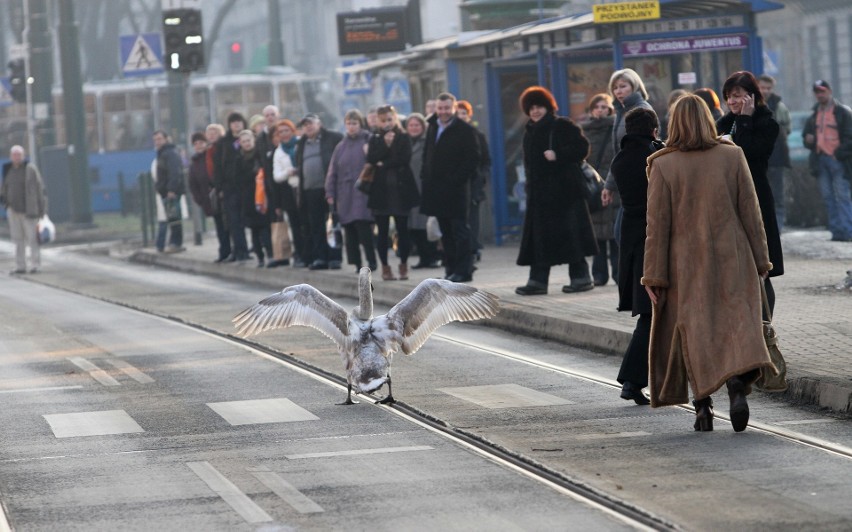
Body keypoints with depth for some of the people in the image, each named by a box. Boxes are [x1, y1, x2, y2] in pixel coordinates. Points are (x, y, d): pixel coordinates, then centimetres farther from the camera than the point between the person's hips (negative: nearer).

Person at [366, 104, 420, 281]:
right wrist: (385, 144, -10)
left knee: (402, 229, -1)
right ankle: (385, 266, 7)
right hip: (381, 189, 2)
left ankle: (404, 265, 8)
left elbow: (405, 159, -8)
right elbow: (371, 160, -3)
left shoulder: (404, 138, 5)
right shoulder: (375, 139, 10)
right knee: (383, 230, 2)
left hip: (400, 188, -2)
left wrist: (384, 164, -5)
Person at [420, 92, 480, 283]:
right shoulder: (433, 128, 14)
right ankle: (451, 269, 14)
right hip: (436, 188, 7)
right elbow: (427, 154, 22)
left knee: (459, 230, -5)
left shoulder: (465, 130, -6)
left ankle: (463, 270, -4)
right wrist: (425, 175, 10)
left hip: (455, 189, -7)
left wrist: (458, 179, -15)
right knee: (446, 232, 10)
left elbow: (473, 159, -9)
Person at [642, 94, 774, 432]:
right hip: (732, 262, 1)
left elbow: (658, 225, -6)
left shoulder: (663, 166, -6)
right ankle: (738, 383, -24)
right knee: (737, 325, 2)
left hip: (686, 265, -1)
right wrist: (760, 261, 9)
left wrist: (654, 275, -3)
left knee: (694, 330, 8)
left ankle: (703, 407, 5)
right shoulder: (732, 156, -1)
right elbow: (750, 213, 1)